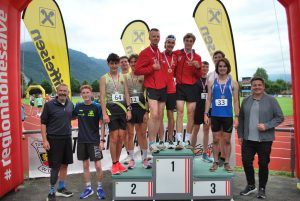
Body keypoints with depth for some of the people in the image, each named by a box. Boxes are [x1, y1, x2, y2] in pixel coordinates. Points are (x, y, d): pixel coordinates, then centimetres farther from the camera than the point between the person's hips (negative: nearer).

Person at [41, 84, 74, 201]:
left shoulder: (70, 105, 4)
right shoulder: (49, 105, -8)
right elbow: (43, 122, -8)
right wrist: (45, 140, -13)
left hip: (67, 138, 5)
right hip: (54, 139, -5)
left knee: (64, 164, 12)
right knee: (55, 166, 0)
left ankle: (61, 188, 28)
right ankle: (51, 192, 16)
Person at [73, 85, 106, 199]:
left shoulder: (97, 107, -7)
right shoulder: (78, 106, 3)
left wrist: (102, 140, -11)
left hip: (94, 140, -3)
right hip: (82, 140, 4)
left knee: (98, 166, -2)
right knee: (85, 165, 12)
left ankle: (100, 188, 18)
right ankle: (88, 188, 26)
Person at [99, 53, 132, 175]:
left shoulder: (123, 77, 12)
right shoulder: (104, 78, 3)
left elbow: (126, 94, 10)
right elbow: (102, 97, -4)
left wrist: (129, 109, 1)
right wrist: (104, 114, -12)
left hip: (122, 108, 4)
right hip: (111, 108, -3)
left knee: (121, 137, 5)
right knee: (114, 137, -4)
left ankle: (117, 162, 18)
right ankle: (114, 164, 8)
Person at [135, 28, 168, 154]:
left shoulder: (162, 53, 15)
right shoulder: (145, 53, -5)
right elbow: (137, 71, -12)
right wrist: (152, 67, -17)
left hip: (163, 88, 7)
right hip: (152, 88, -7)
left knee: (160, 116, 8)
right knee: (154, 115, -15)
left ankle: (154, 141, 18)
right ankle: (152, 143, -4)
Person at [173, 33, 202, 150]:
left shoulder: (197, 57, 9)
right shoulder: (177, 54, 5)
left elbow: (199, 76, 6)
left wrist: (198, 67, -11)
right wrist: (175, 76, -4)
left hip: (192, 87, 2)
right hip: (180, 86, -1)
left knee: (191, 113, 2)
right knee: (180, 111, -9)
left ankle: (188, 141, 11)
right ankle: (179, 141, -10)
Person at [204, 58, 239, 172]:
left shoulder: (233, 83, 3)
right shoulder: (212, 83, 6)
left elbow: (236, 101, 2)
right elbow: (208, 99, 6)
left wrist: (237, 117, -4)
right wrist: (206, 114, -3)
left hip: (228, 116, -1)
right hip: (215, 116, 1)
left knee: (227, 140, 7)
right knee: (216, 139, 8)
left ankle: (227, 163, 19)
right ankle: (215, 162, 18)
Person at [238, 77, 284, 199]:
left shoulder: (271, 100, -2)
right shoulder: (246, 101, 8)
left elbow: (280, 117, -3)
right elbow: (241, 119, 12)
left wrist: (266, 126, -16)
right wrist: (240, 135, 9)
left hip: (265, 139, -3)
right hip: (248, 139, 3)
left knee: (263, 164, 6)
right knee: (246, 161, 7)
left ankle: (262, 189, 25)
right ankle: (251, 185, 29)